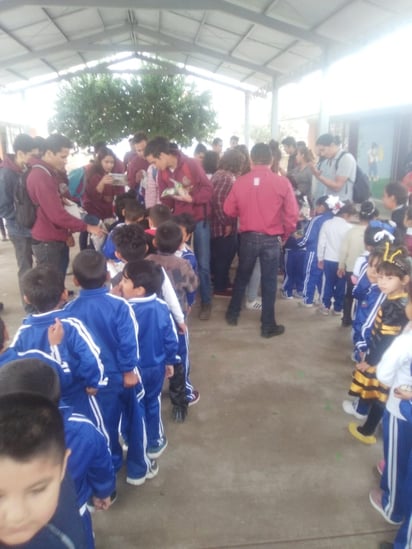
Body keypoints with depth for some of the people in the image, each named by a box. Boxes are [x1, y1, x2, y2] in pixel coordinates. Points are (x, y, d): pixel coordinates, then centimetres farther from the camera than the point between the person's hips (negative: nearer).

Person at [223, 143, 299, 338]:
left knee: (242, 277, 20)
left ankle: (232, 314, 32)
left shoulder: (240, 181, -5)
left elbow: (229, 210, 3)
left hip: (247, 237, 2)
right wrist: (285, 234, 9)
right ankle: (268, 326, 17)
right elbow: (292, 214, -7)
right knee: (269, 283, 8)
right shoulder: (282, 182, -9)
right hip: (271, 239, -1)